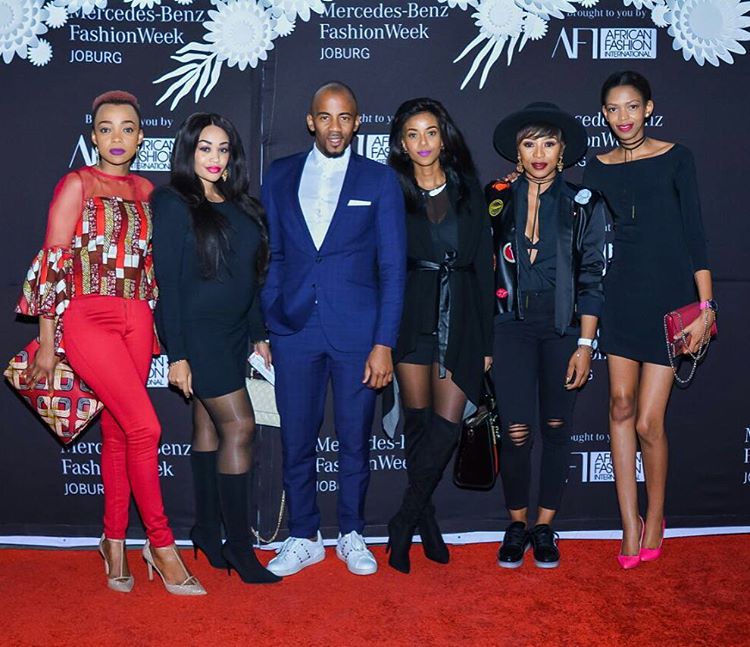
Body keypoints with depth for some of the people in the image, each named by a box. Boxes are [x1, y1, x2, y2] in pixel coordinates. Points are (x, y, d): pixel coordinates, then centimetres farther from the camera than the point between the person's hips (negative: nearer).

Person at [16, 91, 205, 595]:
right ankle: (161, 544, 0)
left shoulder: (147, 191, 13)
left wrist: (153, 327, 14)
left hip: (136, 320, 5)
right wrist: (48, 341, -7)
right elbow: (53, 261, -4)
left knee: (118, 431, 7)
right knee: (145, 426, -12)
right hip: (87, 318, -4)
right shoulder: (77, 184, -1)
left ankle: (115, 542, 19)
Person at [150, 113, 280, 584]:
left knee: (210, 426, 12)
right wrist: (177, 354, -14)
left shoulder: (241, 207, 11)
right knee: (239, 426, -10)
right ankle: (239, 545, 0)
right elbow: (167, 282, -11)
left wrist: (260, 335, 12)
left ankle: (207, 530, 23)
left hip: (233, 333, 6)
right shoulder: (174, 205, -7)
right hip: (197, 332, -6)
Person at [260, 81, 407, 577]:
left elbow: (393, 267, -1)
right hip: (294, 330, 2)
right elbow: (270, 257, 11)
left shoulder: (380, 180, 2)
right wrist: (262, 328, 3)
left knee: (355, 440, 9)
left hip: (357, 331, -1)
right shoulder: (280, 176, 8)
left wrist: (384, 342, -8)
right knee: (297, 442, 7)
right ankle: (304, 537, 25)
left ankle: (352, 535, 27)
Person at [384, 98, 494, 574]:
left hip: (460, 317, 1)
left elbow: (484, 265, 9)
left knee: (446, 425, -7)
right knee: (418, 423, 2)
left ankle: (404, 524, 8)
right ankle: (426, 522, 17)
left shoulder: (468, 191, 10)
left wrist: (486, 339, 4)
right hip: (412, 316, -1)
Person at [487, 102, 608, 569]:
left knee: (557, 428, 6)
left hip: (564, 326, 0)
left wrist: (585, 344, -6)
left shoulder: (583, 204, 3)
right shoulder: (499, 200, 5)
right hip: (513, 325, 0)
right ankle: (517, 524, 16)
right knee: (516, 433, -5)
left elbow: (591, 279, 1)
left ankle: (545, 526, 22)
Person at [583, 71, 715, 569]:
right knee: (621, 405, -1)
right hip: (620, 295, 3)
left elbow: (694, 234, -2)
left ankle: (655, 519, 19)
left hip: (668, 297, -3)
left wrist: (706, 306, -7)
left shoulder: (675, 159, 0)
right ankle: (630, 523, 11)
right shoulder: (598, 168, 9)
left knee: (648, 423, -4)